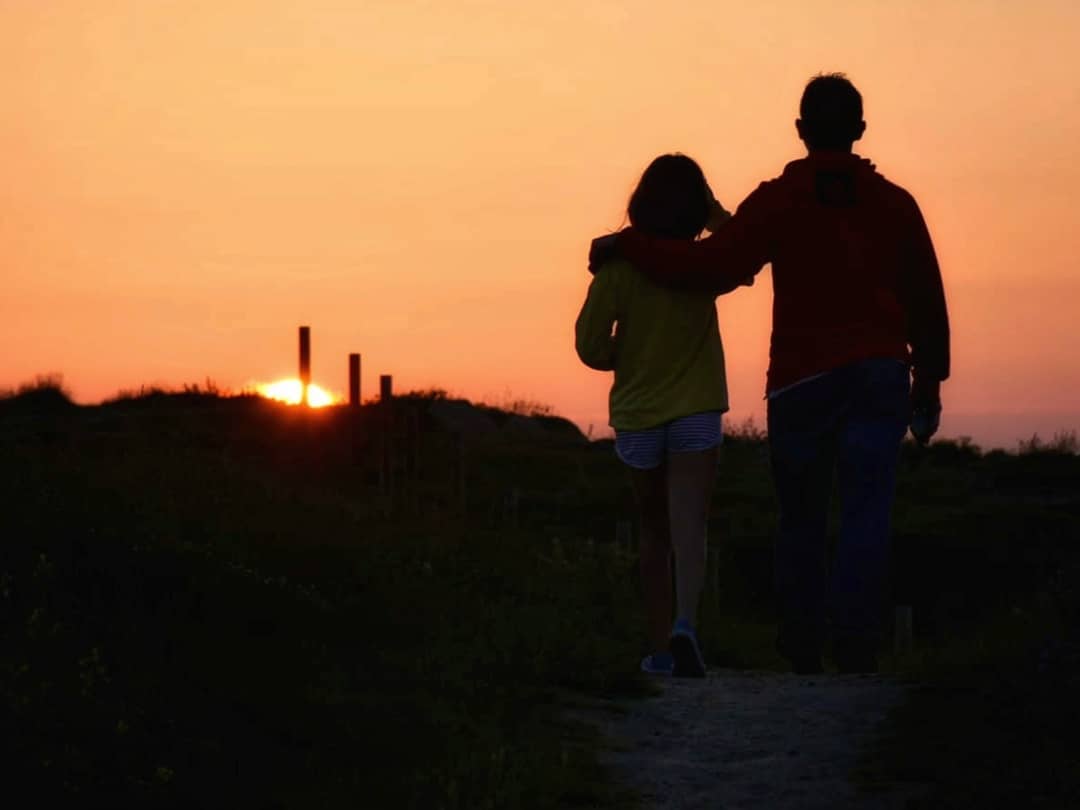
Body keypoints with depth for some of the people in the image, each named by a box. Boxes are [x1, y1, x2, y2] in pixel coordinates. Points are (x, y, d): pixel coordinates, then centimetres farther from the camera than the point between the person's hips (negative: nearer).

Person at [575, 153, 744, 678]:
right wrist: (716, 213, 5)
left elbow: (591, 346, -8)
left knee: (655, 535, 16)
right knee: (688, 530, -9)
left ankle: (661, 648, 18)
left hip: (637, 413, 1)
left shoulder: (618, 264, -8)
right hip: (696, 412, -1)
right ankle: (685, 624, -33)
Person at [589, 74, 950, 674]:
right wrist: (929, 384, 15)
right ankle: (857, 642, -17)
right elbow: (928, 300, 9)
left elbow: (711, 267, -11)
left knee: (802, 518, 9)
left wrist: (626, 243, -2)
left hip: (803, 378, -1)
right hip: (881, 376, 1)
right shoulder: (895, 203, 8)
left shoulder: (778, 201, -1)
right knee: (867, 512, -4)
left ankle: (803, 649, 10)